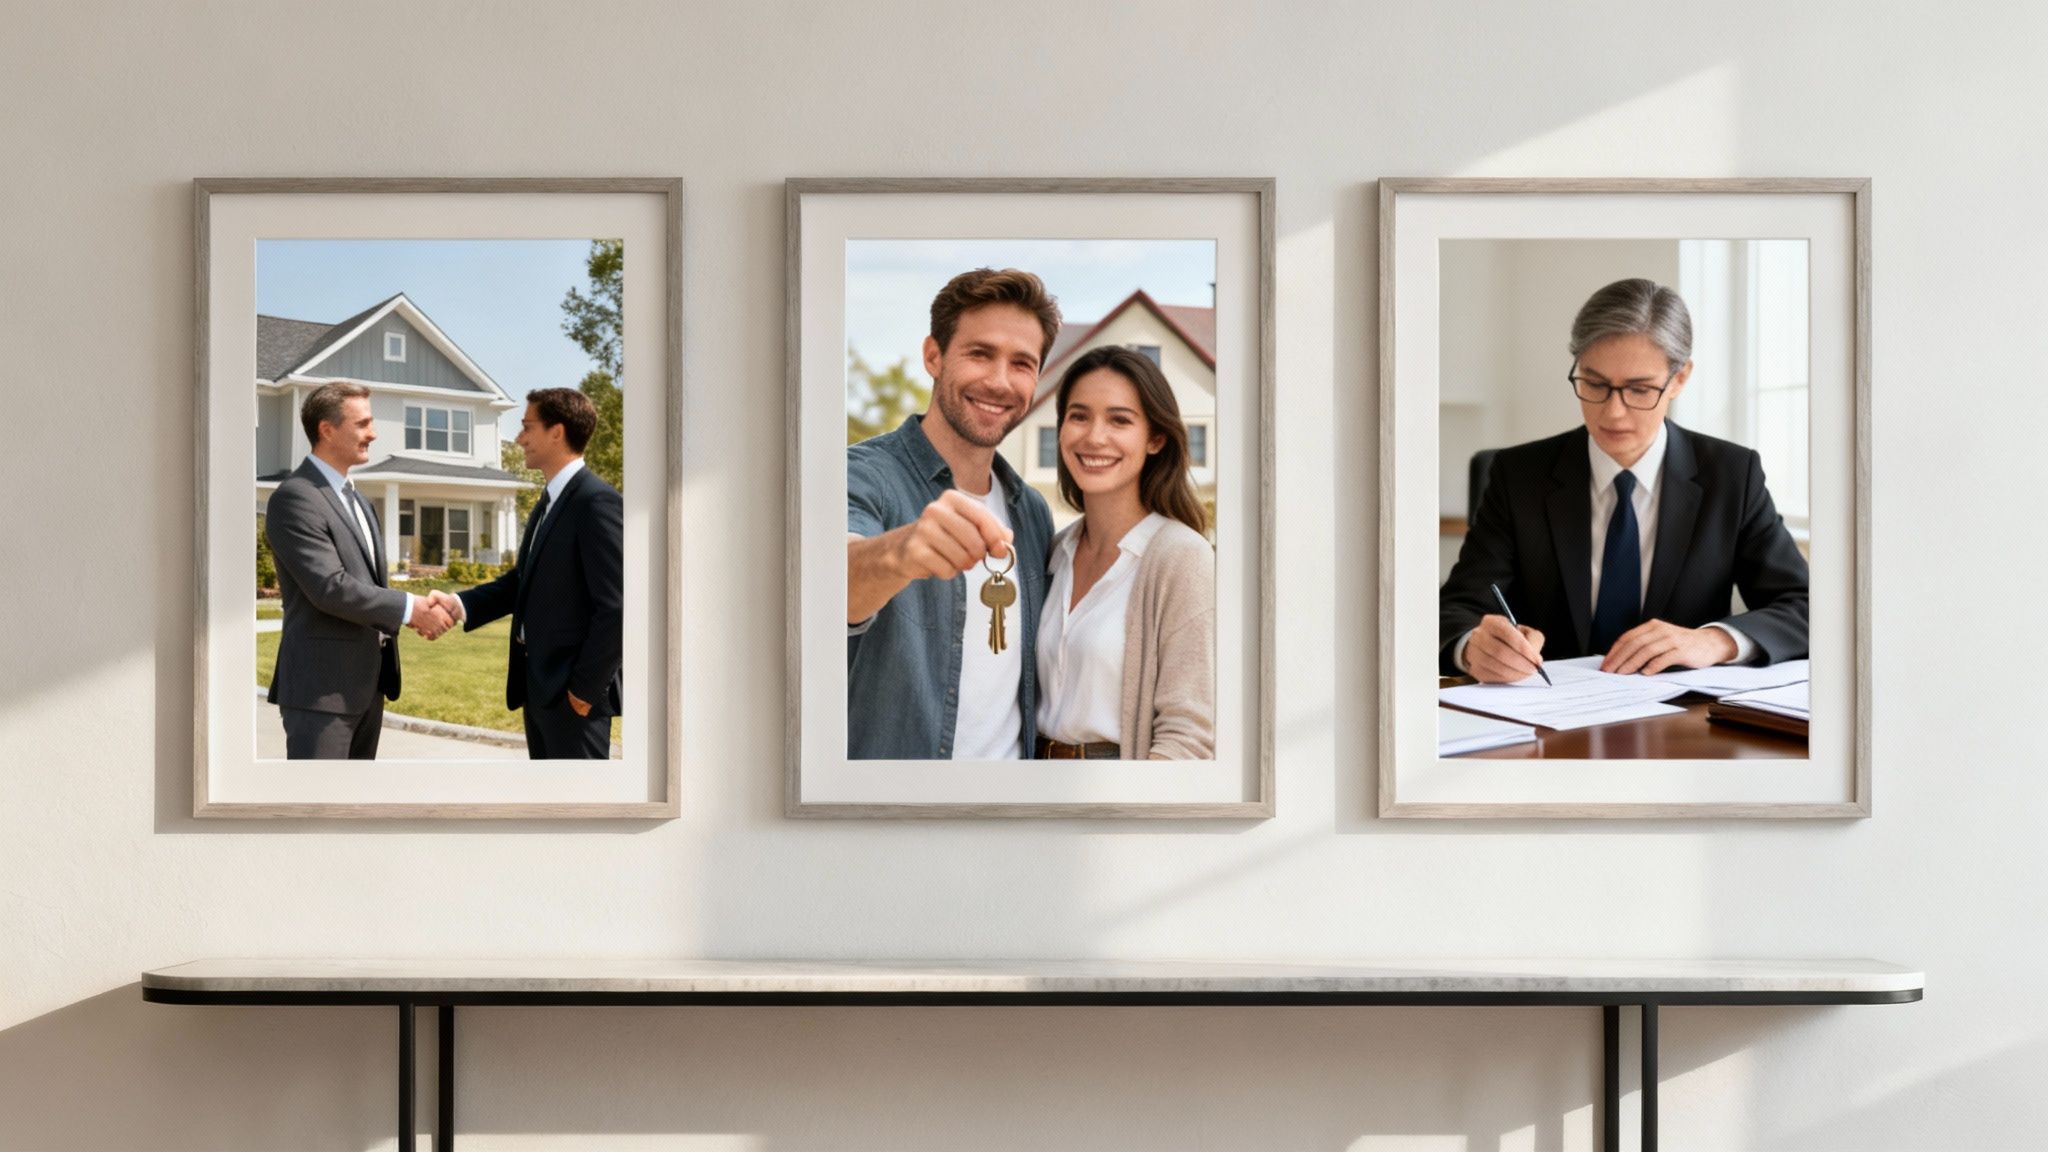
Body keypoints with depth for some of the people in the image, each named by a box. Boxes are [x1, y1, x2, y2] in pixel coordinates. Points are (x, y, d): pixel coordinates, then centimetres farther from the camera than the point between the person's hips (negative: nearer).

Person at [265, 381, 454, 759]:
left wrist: (415, 609, 5)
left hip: (366, 684, 10)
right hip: (321, 685, -10)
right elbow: (329, 587, -22)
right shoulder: (294, 498, -13)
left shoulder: (354, 498, 18)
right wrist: (408, 608, -18)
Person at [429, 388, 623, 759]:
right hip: (539, 685, 10)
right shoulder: (548, 502, 14)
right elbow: (524, 580, 16)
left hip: (572, 691, -10)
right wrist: (460, 604, 0)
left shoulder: (598, 502, -17)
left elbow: (616, 607, -21)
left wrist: (586, 687, -18)